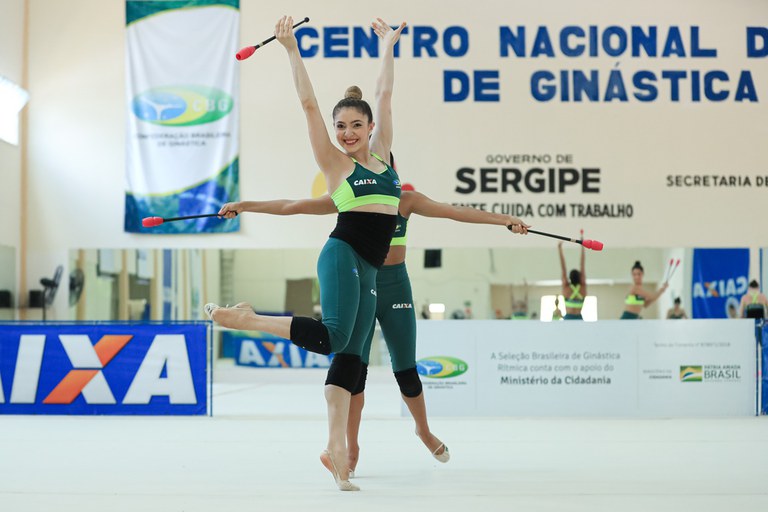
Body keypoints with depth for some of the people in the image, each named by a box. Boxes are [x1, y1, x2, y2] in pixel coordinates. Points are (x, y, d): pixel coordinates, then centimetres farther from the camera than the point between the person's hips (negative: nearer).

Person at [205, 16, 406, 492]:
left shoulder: (382, 153, 16)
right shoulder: (334, 162, 3)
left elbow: (385, 96, 23)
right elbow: (308, 102, -2)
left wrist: (388, 46, 29)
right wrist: (292, 49, -5)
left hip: (368, 270, 6)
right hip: (342, 255, -6)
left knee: (349, 354, 1)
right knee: (331, 337, -25)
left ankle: (335, 448, -1)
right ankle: (245, 318, -10)